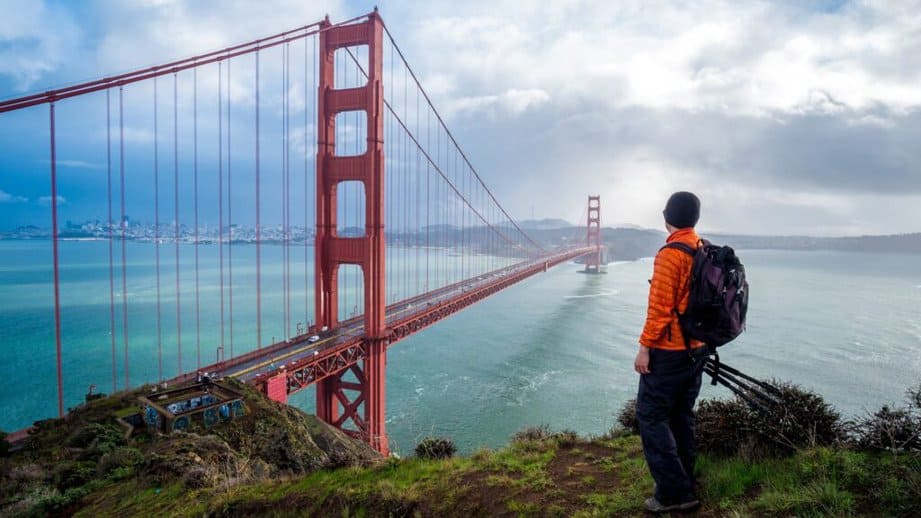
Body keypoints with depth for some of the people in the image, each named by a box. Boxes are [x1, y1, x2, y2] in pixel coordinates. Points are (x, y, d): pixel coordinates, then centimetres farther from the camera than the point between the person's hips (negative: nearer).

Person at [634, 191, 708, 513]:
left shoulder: (670, 254, -19)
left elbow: (660, 307, -21)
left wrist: (645, 346, -15)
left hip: (669, 351, -9)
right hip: (697, 349, 9)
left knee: (651, 415, 0)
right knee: (682, 416, 17)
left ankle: (674, 493, 3)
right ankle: (684, 486, 26)